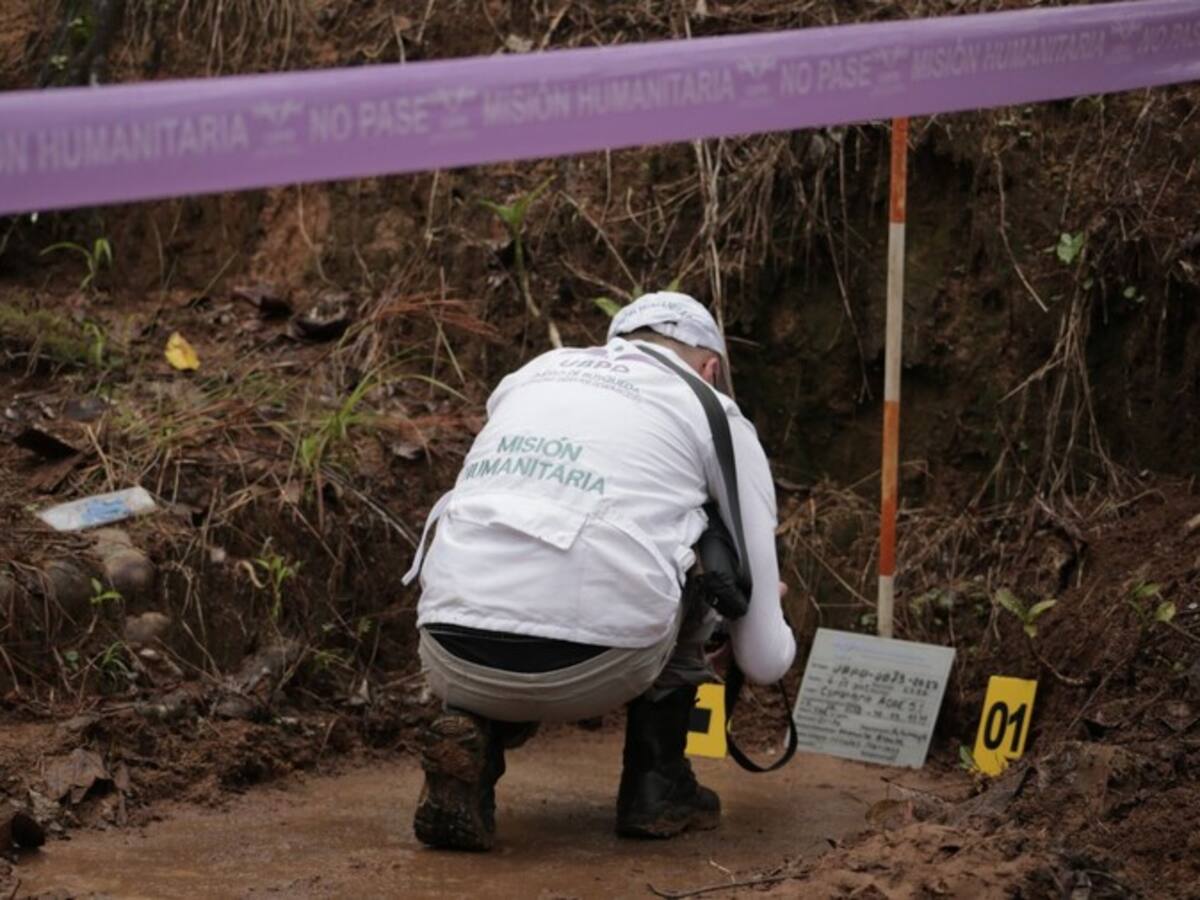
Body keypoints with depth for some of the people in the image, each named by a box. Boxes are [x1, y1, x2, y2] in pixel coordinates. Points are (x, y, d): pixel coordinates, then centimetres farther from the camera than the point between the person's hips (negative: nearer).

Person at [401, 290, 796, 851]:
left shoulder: (529, 377, 27)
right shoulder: (717, 418, 16)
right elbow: (763, 658, 19)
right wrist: (780, 641, 43)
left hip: (452, 662, 4)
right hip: (593, 672, -3)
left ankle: (473, 734, 7)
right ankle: (655, 781, 22)